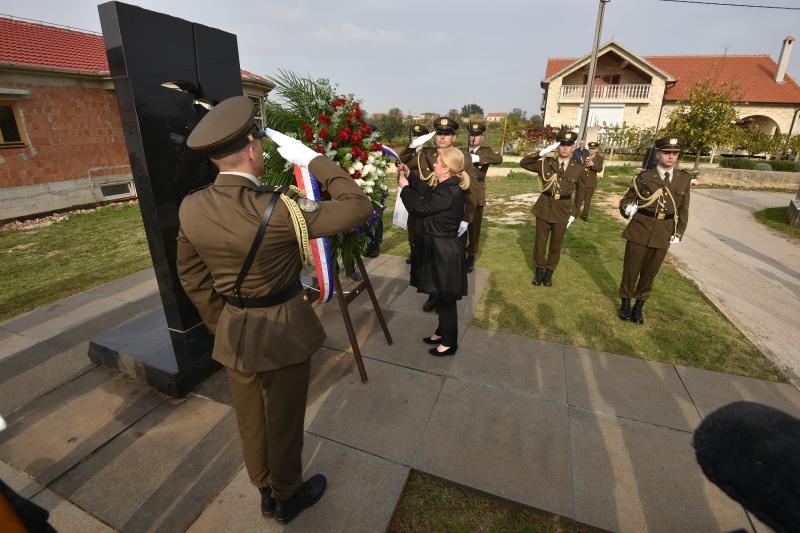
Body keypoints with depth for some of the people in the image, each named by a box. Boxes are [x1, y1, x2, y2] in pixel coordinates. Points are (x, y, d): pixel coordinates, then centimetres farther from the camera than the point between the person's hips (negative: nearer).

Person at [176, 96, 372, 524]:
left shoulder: (191, 208, -7)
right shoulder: (277, 210, -27)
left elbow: (191, 276, 3)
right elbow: (358, 208, -22)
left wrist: (220, 324, 14)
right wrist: (313, 160, -15)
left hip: (232, 332, 6)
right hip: (281, 331, -6)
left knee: (250, 420, 25)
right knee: (283, 421, 18)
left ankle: (266, 491, 50)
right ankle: (287, 497, 44)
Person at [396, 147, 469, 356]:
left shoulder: (448, 192, -26)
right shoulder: (449, 186, 4)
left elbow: (418, 208, -19)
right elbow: (428, 192, 22)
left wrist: (404, 187, -3)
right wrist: (410, 175, 17)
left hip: (444, 251, -10)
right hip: (440, 248, 10)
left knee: (446, 298, 5)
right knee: (442, 295, 22)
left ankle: (449, 343, 23)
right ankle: (443, 332, 39)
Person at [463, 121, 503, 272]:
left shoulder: (486, 151, 2)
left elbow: (499, 159, -20)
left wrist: (478, 158, -30)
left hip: (476, 196, -1)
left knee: (474, 228, 8)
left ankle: (471, 257, 22)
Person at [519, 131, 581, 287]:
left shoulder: (578, 168, -1)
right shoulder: (546, 163, -3)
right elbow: (523, 163, -9)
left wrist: (573, 213, 0)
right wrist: (542, 152, -19)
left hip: (563, 210, 0)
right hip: (544, 208, 0)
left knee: (556, 243, 11)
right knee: (540, 241, 8)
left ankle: (549, 272, 29)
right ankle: (539, 270, 27)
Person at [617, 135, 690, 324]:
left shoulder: (684, 179, 4)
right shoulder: (643, 177, -4)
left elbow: (683, 209, 9)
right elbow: (626, 200, 0)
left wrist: (678, 233, 2)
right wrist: (628, 208, -23)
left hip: (664, 234, 3)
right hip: (639, 231, -2)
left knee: (650, 272, 12)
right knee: (631, 269, 8)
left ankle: (639, 306, 28)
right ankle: (625, 303, 27)